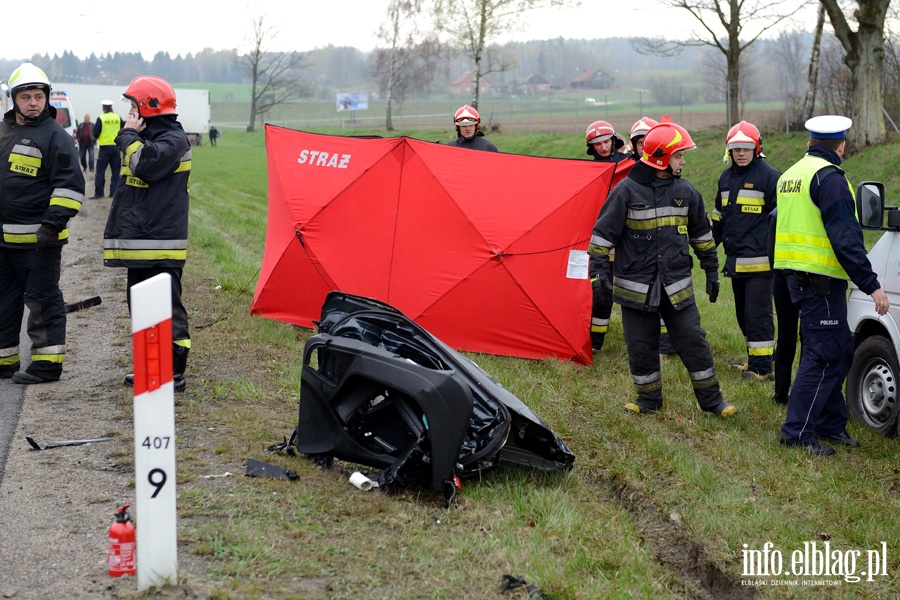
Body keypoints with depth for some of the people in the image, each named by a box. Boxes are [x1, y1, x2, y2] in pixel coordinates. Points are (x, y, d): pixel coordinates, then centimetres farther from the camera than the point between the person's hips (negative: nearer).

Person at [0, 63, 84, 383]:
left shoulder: (55, 135, -10)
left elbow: (70, 185, -15)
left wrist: (53, 224, -20)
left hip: (38, 238, -8)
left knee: (42, 299, -1)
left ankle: (47, 363, 5)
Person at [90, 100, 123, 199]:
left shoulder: (101, 118, -7)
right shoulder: (118, 118, 2)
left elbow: (95, 134, -8)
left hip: (105, 147, -3)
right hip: (116, 147, 3)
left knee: (100, 170, 2)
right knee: (116, 171, 9)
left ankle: (98, 192, -1)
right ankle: (114, 191, 5)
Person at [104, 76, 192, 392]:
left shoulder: (172, 139, -11)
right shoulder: (145, 137, 20)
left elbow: (144, 164, -28)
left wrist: (129, 135, -13)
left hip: (160, 244, -11)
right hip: (139, 243, 11)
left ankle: (174, 373, -5)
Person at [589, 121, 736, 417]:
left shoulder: (686, 191, 4)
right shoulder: (627, 190, -9)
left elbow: (701, 234, 15)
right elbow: (604, 232, -6)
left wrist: (711, 271, 17)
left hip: (677, 285, 3)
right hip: (636, 287, -2)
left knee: (693, 341, 3)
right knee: (641, 346, 6)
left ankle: (712, 399, 15)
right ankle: (649, 398, 25)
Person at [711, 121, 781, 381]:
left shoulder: (769, 176, -8)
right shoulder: (726, 177, 14)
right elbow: (718, 216, 25)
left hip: (759, 260, -8)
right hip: (735, 260, 8)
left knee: (758, 314, -6)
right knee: (744, 314, 13)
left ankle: (762, 367, -2)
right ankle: (755, 359, 23)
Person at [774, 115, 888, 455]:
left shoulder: (791, 175, 16)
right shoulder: (829, 178, -14)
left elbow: (778, 225, 23)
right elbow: (846, 238, -20)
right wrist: (871, 286, -20)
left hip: (797, 275, 10)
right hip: (821, 279, -10)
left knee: (840, 351, 17)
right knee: (823, 356, -5)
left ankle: (830, 425, 23)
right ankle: (797, 433, -3)